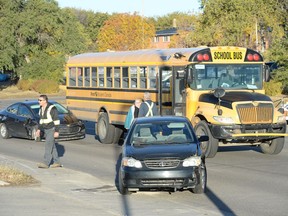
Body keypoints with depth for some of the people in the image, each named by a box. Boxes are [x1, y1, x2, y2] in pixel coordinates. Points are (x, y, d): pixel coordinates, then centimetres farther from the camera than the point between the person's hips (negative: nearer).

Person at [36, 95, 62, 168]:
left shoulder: (52, 108, -17)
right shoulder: (41, 109, 8)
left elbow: (56, 120, -16)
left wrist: (56, 131, -19)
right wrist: (39, 129, 14)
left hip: (52, 129, -8)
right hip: (46, 130, 8)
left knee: (48, 145, -11)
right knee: (52, 146, 11)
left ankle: (46, 163, -11)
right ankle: (57, 162, 17)